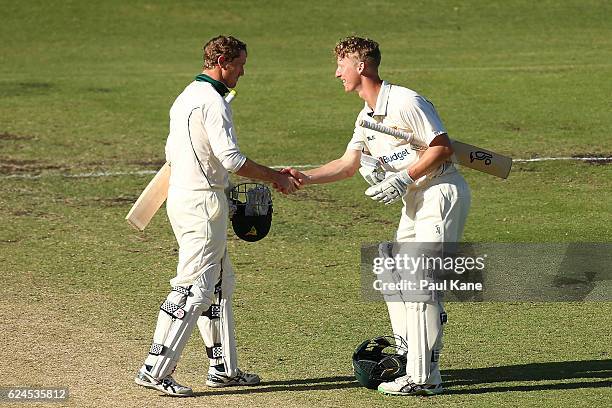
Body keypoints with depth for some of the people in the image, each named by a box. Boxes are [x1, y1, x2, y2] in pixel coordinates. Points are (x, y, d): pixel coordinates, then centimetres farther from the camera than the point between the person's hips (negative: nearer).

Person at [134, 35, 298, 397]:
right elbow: (231, 158, -23)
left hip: (181, 196, 11)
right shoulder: (213, 101, -15)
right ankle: (156, 370, -13)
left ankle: (224, 368, 20)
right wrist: (275, 178, -12)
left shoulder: (185, 97, 16)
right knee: (195, 288, -11)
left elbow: (172, 153, 22)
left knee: (220, 283, 16)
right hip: (203, 203, -11)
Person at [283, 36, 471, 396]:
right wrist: (305, 178, 7)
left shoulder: (405, 103, -17)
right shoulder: (367, 117, 13)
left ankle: (424, 378, -12)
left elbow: (443, 148, -18)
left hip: (443, 191, -10)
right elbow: (349, 164, 17)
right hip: (416, 200, 10)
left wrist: (404, 178, -20)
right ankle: (412, 363, 21)